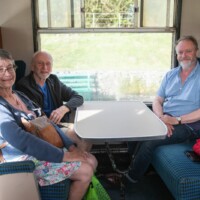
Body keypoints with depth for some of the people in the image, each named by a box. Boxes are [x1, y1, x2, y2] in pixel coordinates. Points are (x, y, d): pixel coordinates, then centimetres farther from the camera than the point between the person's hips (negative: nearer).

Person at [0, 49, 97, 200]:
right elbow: (20, 139, -29)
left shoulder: (20, 95, 10)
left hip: (45, 148, 8)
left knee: (92, 161, 5)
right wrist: (63, 156, -26)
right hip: (27, 161, -8)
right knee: (86, 171, -12)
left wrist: (70, 146, 1)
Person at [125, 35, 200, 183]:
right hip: (164, 119, 6)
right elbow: (157, 101, 10)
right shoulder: (171, 75, 13)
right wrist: (162, 118, -11)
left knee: (148, 141, -26)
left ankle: (131, 178, -5)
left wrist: (177, 120, -18)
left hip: (188, 124, -5)